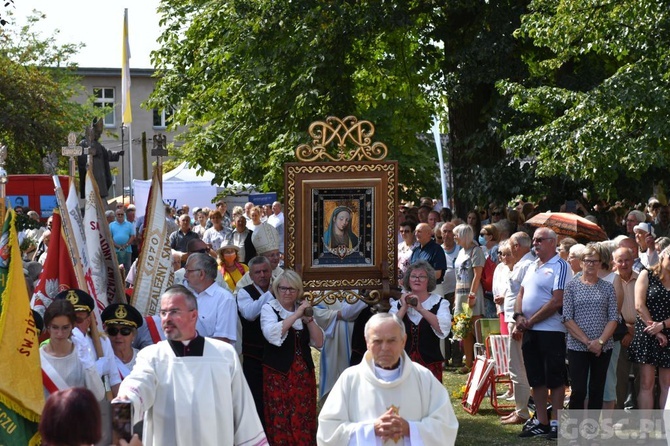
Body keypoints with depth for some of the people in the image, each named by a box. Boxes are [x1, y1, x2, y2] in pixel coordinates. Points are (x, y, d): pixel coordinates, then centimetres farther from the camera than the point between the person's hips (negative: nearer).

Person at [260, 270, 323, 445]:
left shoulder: (303, 309, 11)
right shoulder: (269, 309, -2)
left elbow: (319, 343, 4)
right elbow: (272, 335, -22)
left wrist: (308, 319, -8)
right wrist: (296, 315, -19)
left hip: (304, 374, 4)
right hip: (278, 375, -4)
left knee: (304, 422, 3)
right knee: (280, 423, -5)